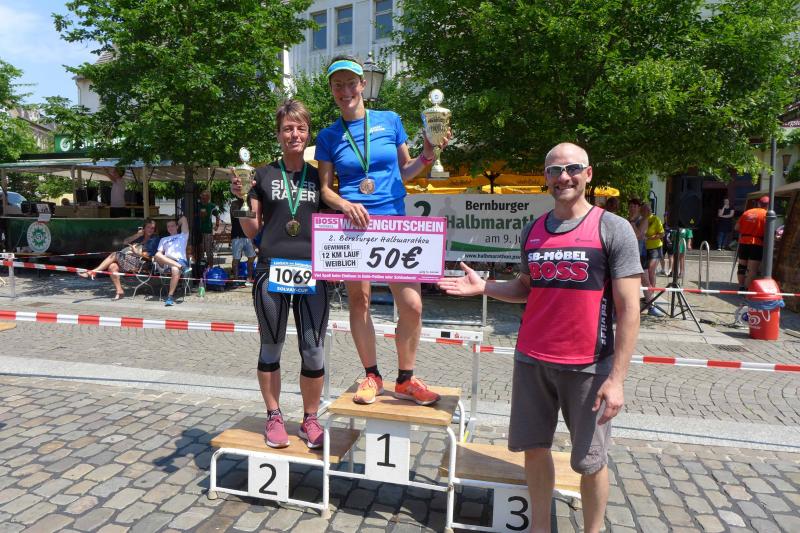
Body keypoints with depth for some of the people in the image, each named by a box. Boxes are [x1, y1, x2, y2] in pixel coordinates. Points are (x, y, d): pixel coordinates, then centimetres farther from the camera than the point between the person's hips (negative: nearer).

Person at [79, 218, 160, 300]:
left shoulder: (154, 239, 6)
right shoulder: (140, 237, 26)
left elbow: (148, 256, -3)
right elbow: (125, 241, 14)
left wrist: (137, 252, -14)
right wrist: (137, 235, 2)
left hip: (138, 262, -6)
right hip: (126, 259, 6)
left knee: (114, 255, -20)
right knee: (112, 267, -21)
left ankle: (93, 272, -15)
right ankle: (119, 292, -20)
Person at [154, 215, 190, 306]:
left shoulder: (183, 236, 24)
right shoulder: (163, 240, 33)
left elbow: (183, 219, 18)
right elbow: (159, 253, 18)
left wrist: (177, 224, 36)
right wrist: (157, 258, -4)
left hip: (180, 260, -3)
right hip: (165, 263, 3)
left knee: (175, 270, -38)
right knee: (157, 255, -32)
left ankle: (170, 297, -36)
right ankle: (180, 267, -39)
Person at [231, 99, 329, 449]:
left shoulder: (318, 177, 11)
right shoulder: (264, 175, 7)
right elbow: (252, 232, 6)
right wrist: (240, 199, -8)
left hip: (311, 272, 1)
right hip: (271, 270, -1)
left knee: (314, 350, 2)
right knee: (271, 347, 9)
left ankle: (310, 419, 20)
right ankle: (274, 417, 25)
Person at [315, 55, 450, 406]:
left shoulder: (390, 120, 9)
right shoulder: (328, 136, 8)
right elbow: (325, 189, 6)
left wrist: (428, 154, -2)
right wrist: (345, 205, -14)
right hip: (353, 226, 0)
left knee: (412, 306, -6)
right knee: (359, 302, 4)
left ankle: (405, 380, 15)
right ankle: (371, 376, 24)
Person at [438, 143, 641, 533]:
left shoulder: (613, 229, -7)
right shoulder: (533, 230, 7)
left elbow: (629, 309, -9)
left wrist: (617, 377, -13)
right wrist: (484, 287, 1)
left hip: (589, 366, -4)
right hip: (530, 359, 5)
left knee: (590, 460, 11)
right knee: (534, 447, 15)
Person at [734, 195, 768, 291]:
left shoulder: (747, 212, 11)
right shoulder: (765, 214, -4)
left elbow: (736, 227, 9)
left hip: (743, 242, 5)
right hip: (757, 243, -5)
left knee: (742, 266, 17)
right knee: (752, 269, -4)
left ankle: (741, 286, 25)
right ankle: (747, 289, -6)